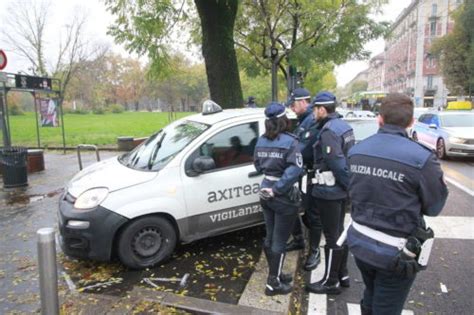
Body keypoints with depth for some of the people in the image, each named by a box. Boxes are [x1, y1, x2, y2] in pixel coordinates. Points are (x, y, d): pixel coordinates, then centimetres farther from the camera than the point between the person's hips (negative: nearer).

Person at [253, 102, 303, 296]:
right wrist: (277, 189, -21)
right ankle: (273, 283, 16)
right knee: (280, 241, 5)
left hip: (266, 194, 7)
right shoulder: (289, 141, -14)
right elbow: (295, 170, -24)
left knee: (270, 237, 18)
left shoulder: (261, 141, 6)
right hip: (284, 197, -7)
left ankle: (275, 274, 35)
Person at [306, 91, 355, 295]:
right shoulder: (343, 126, 10)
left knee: (331, 236, 2)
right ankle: (342, 274, 33)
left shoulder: (328, 131, -20)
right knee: (339, 232, 19)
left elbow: (337, 163, -25)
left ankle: (331, 282, 16)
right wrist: (350, 184, 14)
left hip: (329, 190, -10)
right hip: (341, 189, 10)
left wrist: (349, 184, -15)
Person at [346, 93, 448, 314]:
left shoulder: (356, 151, -4)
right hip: (395, 252, -5)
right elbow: (434, 207, -7)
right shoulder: (421, 158, -20)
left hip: (360, 242, 5)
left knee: (371, 297, 28)